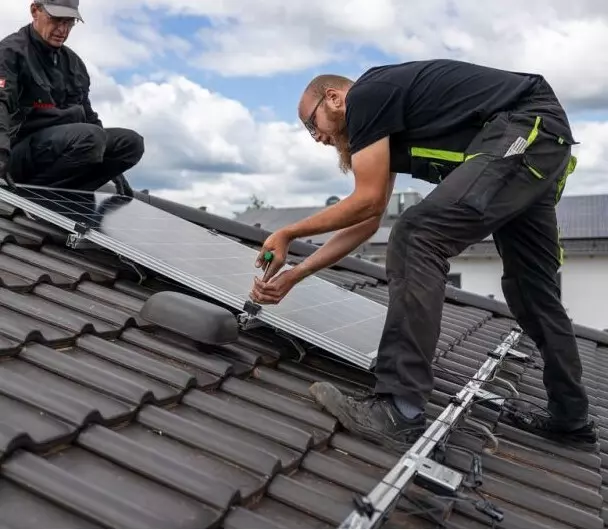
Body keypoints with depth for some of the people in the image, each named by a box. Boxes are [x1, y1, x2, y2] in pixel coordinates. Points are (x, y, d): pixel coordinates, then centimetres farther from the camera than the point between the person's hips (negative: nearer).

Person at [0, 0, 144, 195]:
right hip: (23, 148, -8)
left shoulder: (73, 62, 19)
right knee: (90, 136, -33)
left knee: (131, 142, -8)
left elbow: (87, 115, 24)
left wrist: (113, 169, 17)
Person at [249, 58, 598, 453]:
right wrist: (293, 276, 16)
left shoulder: (366, 97, -5)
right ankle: (572, 419, 30)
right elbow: (366, 224, 17)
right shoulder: (382, 127, 21)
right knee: (532, 286, 17)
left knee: (419, 237, -20)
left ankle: (400, 412, -21)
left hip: (526, 131, -11)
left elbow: (367, 202, -12)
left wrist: (288, 234, 0)